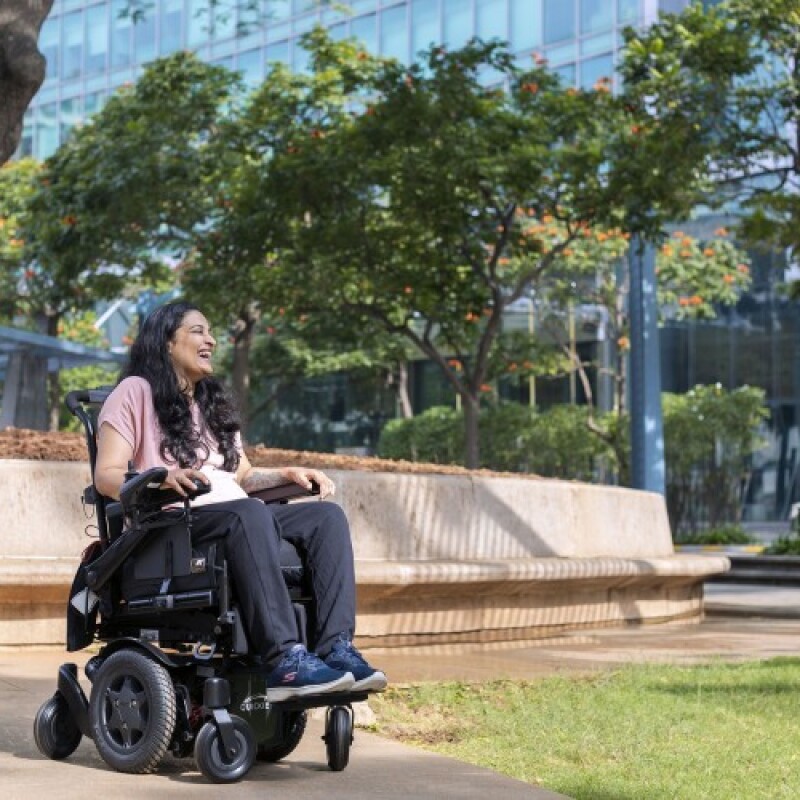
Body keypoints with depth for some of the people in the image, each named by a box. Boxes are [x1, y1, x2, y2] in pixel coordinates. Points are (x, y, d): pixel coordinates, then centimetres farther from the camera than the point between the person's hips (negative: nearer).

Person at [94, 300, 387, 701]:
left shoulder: (213, 403, 29)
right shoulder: (136, 392, 6)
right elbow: (106, 476, -5)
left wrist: (287, 475, 6)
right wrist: (162, 479, -24)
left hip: (237, 516, 7)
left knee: (326, 515, -18)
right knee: (248, 513, -38)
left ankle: (337, 647, -35)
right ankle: (284, 661, -48)